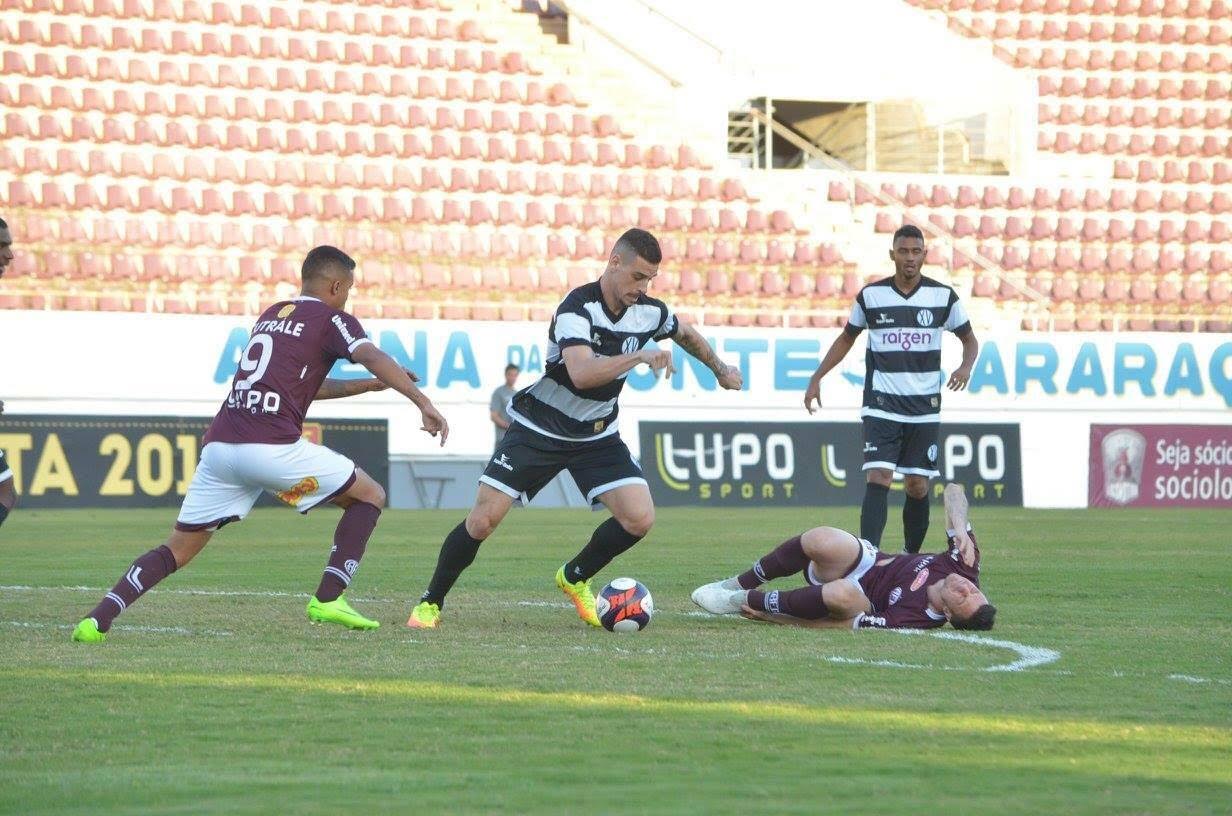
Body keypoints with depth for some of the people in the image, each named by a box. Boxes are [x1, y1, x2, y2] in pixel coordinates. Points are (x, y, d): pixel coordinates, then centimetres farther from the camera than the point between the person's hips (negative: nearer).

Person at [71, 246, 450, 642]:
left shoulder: (271, 315, 30)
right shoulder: (330, 318, 8)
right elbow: (373, 357, -10)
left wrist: (367, 385, 42)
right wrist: (423, 403, -16)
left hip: (219, 445, 6)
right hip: (272, 446, -6)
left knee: (179, 548, 11)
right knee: (369, 495, 11)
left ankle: (98, 620, -5)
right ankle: (328, 599, 0)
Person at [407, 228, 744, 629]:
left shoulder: (650, 312, -7)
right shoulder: (577, 307, -25)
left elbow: (686, 333, 19)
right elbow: (581, 373, -41)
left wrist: (720, 369, 31)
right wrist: (640, 356, -45)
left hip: (597, 435, 5)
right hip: (539, 428, -5)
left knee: (639, 518, -13)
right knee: (484, 520, -11)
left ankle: (574, 579, 14)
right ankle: (430, 603, 9)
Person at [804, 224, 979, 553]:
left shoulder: (943, 297, 1)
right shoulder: (871, 295, 1)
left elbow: (970, 340, 12)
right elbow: (847, 338, 15)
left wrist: (966, 366, -10)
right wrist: (817, 378, 10)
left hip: (925, 408, 1)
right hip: (881, 406, -1)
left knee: (917, 486, 4)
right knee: (877, 479, -15)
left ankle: (912, 556, 20)